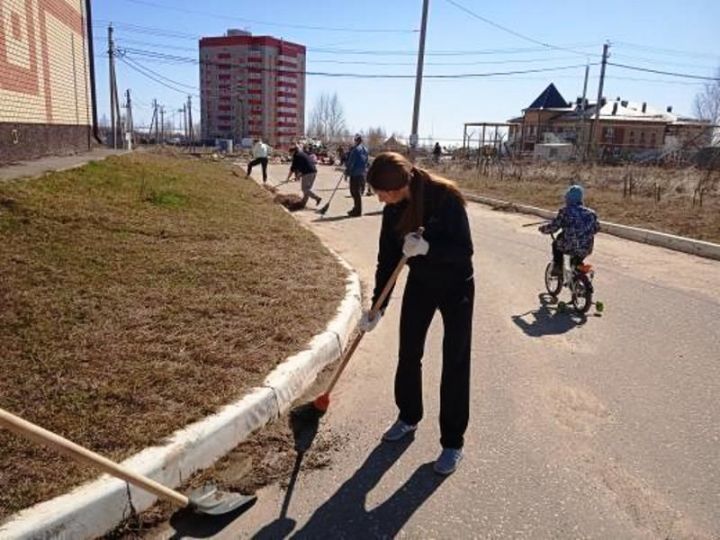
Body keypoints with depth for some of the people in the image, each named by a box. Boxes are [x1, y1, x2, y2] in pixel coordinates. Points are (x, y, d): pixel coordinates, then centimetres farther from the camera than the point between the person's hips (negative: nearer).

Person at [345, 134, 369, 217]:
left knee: (355, 192, -3)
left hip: (355, 173, -8)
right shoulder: (365, 149, 11)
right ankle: (357, 209, 23)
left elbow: (351, 162, -12)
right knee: (359, 192, 15)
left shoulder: (355, 149, -13)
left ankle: (357, 211, -1)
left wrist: (347, 171, -3)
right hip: (363, 173, 8)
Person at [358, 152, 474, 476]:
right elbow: (387, 260, -5)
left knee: (455, 364, 0)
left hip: (456, 287, -5)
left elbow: (464, 251, -25)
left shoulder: (446, 197, -26)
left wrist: (427, 247, -41)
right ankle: (408, 417, 35)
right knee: (408, 355, 11)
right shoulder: (394, 210, -10)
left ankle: (453, 442, 14)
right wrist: (377, 307, -7)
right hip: (420, 284, 5)